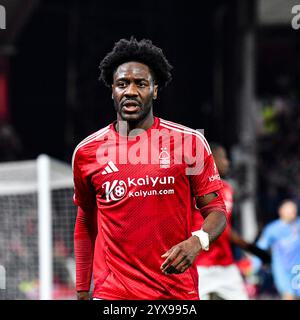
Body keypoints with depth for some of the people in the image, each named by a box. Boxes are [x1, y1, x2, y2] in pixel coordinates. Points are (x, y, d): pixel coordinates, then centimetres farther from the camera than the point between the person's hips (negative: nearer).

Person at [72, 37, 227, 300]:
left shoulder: (190, 142, 1)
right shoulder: (87, 152, 5)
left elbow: (216, 210, 3)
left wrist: (197, 241, -19)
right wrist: (82, 291, 13)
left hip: (178, 290, 0)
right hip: (112, 292, 0)